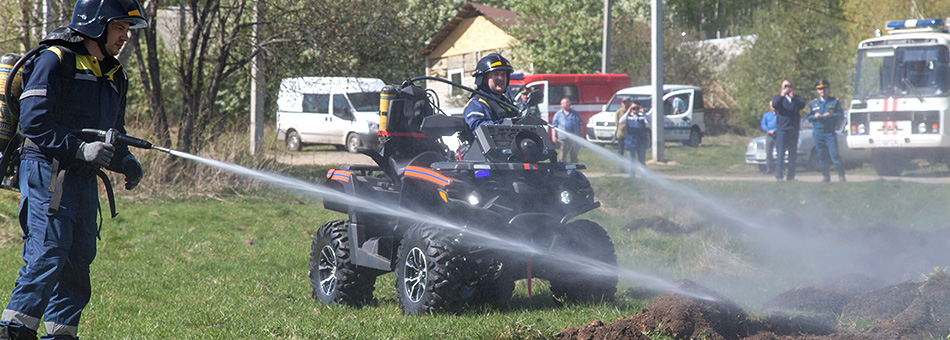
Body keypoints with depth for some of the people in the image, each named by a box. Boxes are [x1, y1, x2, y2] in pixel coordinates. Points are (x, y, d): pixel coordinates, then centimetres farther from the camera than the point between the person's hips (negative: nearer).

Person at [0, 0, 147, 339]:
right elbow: (32, 121, -15)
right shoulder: (55, 61, -7)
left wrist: (126, 161, 4)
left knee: (78, 261, 7)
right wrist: (80, 148, -22)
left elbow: (114, 132, 26)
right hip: (47, 171, -8)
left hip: (84, 179, 8)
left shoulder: (114, 75, 18)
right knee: (49, 255, -15)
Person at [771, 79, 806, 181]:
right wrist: (782, 95, -30)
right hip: (782, 130, -3)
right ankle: (779, 175, -11)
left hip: (794, 130, 3)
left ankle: (791, 176, 10)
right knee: (780, 153, -11)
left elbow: (802, 105, -7)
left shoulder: (796, 98, 15)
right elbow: (774, 105, -13)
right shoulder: (778, 98, 9)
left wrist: (793, 98, -24)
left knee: (793, 154, 4)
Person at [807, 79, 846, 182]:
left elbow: (841, 115, 2)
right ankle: (825, 176, 11)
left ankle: (841, 176, -2)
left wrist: (831, 115, -16)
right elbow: (809, 117, 16)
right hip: (818, 133, 2)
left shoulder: (834, 102, 7)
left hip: (830, 132, -2)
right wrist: (814, 117, -7)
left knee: (834, 154, -10)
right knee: (821, 156, 2)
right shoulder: (813, 103, 14)